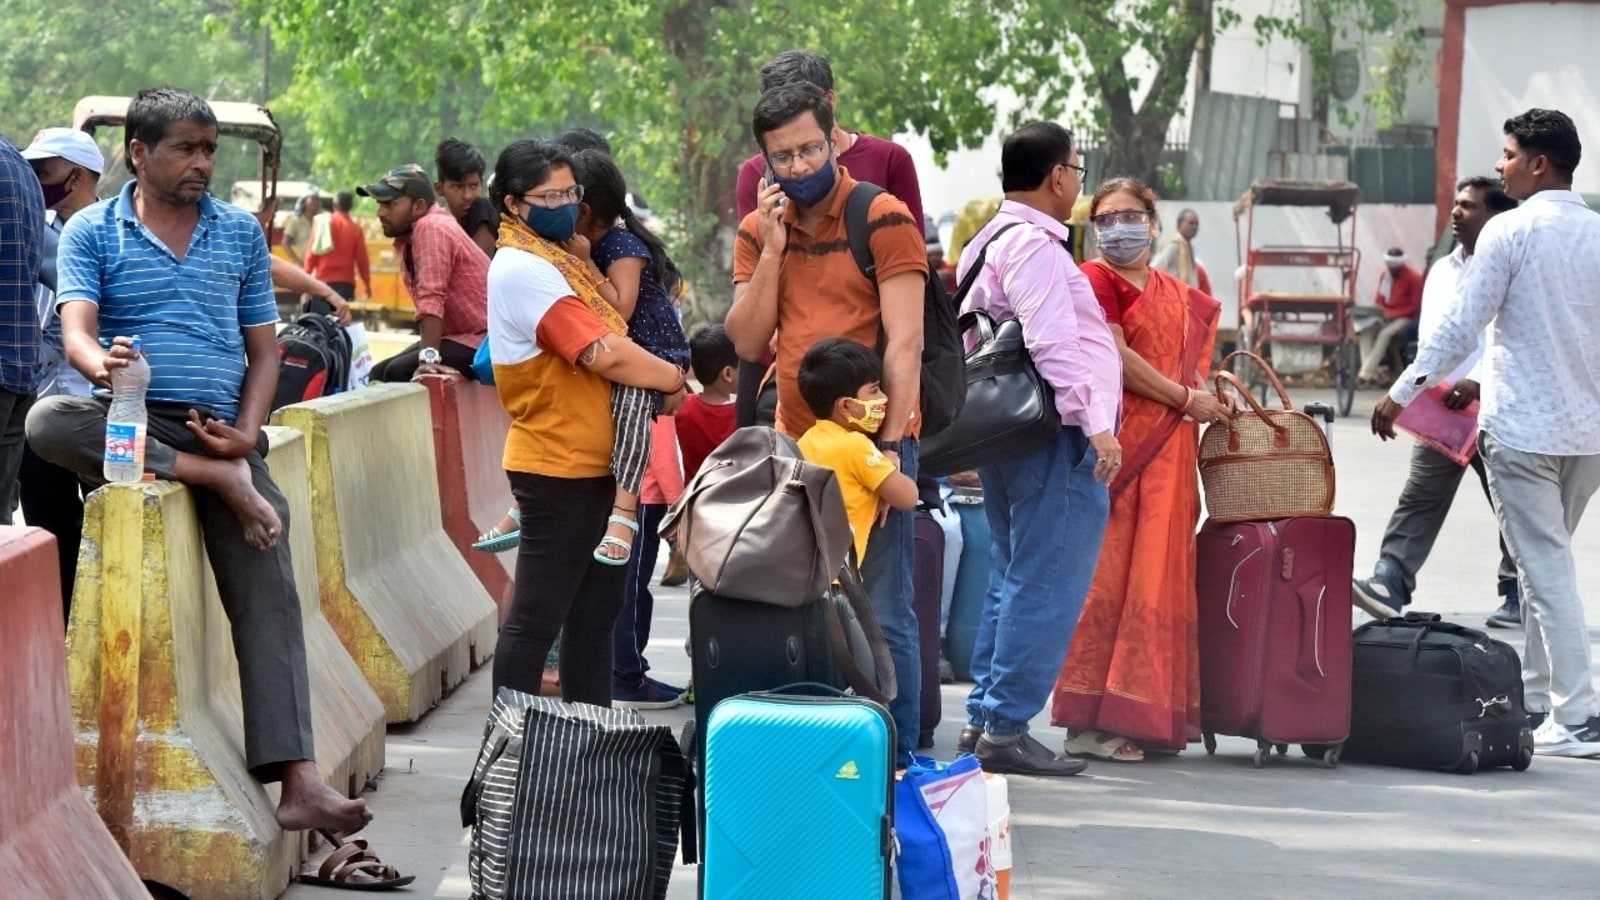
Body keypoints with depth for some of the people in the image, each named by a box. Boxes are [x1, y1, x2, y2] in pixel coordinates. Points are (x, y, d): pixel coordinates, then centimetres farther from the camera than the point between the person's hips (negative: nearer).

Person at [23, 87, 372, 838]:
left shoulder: (241, 233, 14)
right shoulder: (92, 233, 5)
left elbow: (264, 348, 12)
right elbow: (76, 330, -10)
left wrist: (246, 433, -6)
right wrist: (101, 361, -35)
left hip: (223, 432, 1)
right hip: (132, 425, -1)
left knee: (267, 593, -14)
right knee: (50, 421, -34)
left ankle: (299, 782, -21)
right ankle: (221, 482, -24)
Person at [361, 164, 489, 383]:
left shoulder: (431, 228, -20)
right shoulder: (406, 239, 9)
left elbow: (432, 298, -28)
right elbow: (424, 299, 7)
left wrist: (428, 358, -34)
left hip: (483, 340, -10)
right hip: (455, 334, 10)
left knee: (399, 373, -23)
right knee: (379, 373, 8)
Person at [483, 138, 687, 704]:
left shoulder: (561, 259, 14)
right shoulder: (523, 270, -16)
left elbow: (610, 335, 15)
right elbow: (604, 354, -21)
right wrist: (674, 381, -8)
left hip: (592, 463, 10)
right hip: (557, 465, -10)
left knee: (594, 611, 14)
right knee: (536, 615, -6)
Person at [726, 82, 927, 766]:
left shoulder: (882, 219, -6)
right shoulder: (758, 230, 11)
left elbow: (904, 342, -10)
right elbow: (748, 344, 4)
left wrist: (890, 445, -16)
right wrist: (771, 251, -6)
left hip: (871, 438, -5)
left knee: (881, 615, -5)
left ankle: (895, 763, 0)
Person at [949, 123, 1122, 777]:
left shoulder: (989, 243, 19)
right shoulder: (1034, 244, -13)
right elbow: (1053, 342, -22)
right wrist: (1096, 426, -23)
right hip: (1056, 437, -11)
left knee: (1011, 580, 16)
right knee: (1044, 588, -9)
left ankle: (983, 719, 19)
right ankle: (1006, 727, -9)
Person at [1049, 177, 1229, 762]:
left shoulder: (1177, 295, 19)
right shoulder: (1096, 280, -3)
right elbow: (1116, 358, -11)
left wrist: (1213, 401, 6)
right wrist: (1186, 399, -8)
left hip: (1169, 450, 7)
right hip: (1117, 443, -7)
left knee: (1160, 578, 6)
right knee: (1107, 579, -9)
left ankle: (1147, 716, 11)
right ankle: (1089, 722, -7)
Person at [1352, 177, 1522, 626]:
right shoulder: (1442, 271, 15)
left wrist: (1477, 382, -27)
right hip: (1441, 406, 6)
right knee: (1419, 497, -3)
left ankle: (1518, 597, 17)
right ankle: (1389, 584, -10)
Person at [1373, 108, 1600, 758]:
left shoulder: (1510, 231, -10)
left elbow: (1461, 329, -11)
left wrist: (1401, 394, -3)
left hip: (1523, 429, -6)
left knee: (1546, 570, -5)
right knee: (1547, 562, 18)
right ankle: (1538, 696, 22)